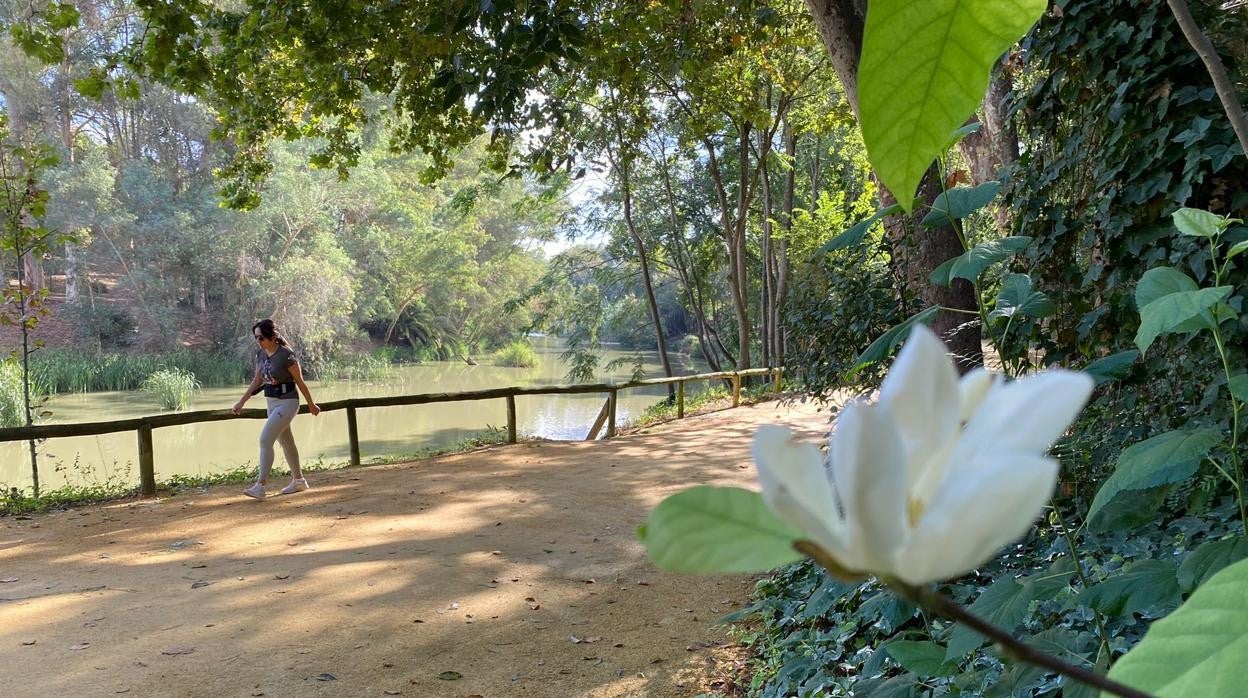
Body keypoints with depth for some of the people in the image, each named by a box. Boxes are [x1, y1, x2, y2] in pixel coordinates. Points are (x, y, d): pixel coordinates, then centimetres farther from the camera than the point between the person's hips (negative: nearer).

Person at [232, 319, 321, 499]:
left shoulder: (286, 356, -19)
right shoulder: (260, 354, 3)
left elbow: (300, 382, -10)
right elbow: (257, 380, 13)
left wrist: (311, 404, -1)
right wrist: (242, 401, 9)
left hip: (287, 402, -8)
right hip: (272, 402, 8)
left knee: (265, 439, -15)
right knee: (286, 441, 16)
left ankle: (260, 486, -13)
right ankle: (299, 480, 30)